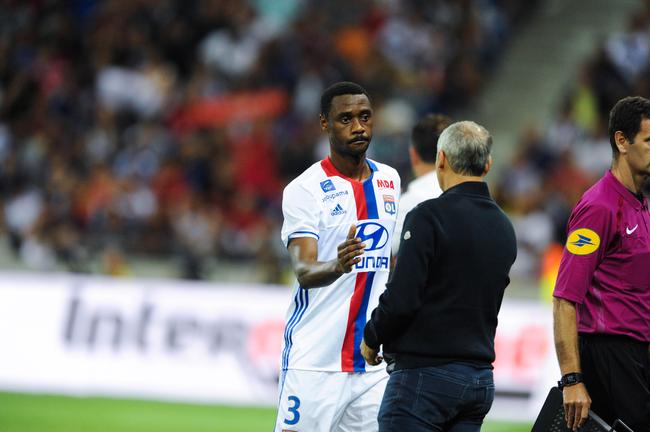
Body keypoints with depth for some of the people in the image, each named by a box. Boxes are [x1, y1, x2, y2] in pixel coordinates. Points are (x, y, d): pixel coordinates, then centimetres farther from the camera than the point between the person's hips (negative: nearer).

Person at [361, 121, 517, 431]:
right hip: (481, 378, 7)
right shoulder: (504, 227, 12)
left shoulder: (429, 216, -12)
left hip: (426, 374, -7)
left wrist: (371, 338, 1)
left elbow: (401, 299, -17)